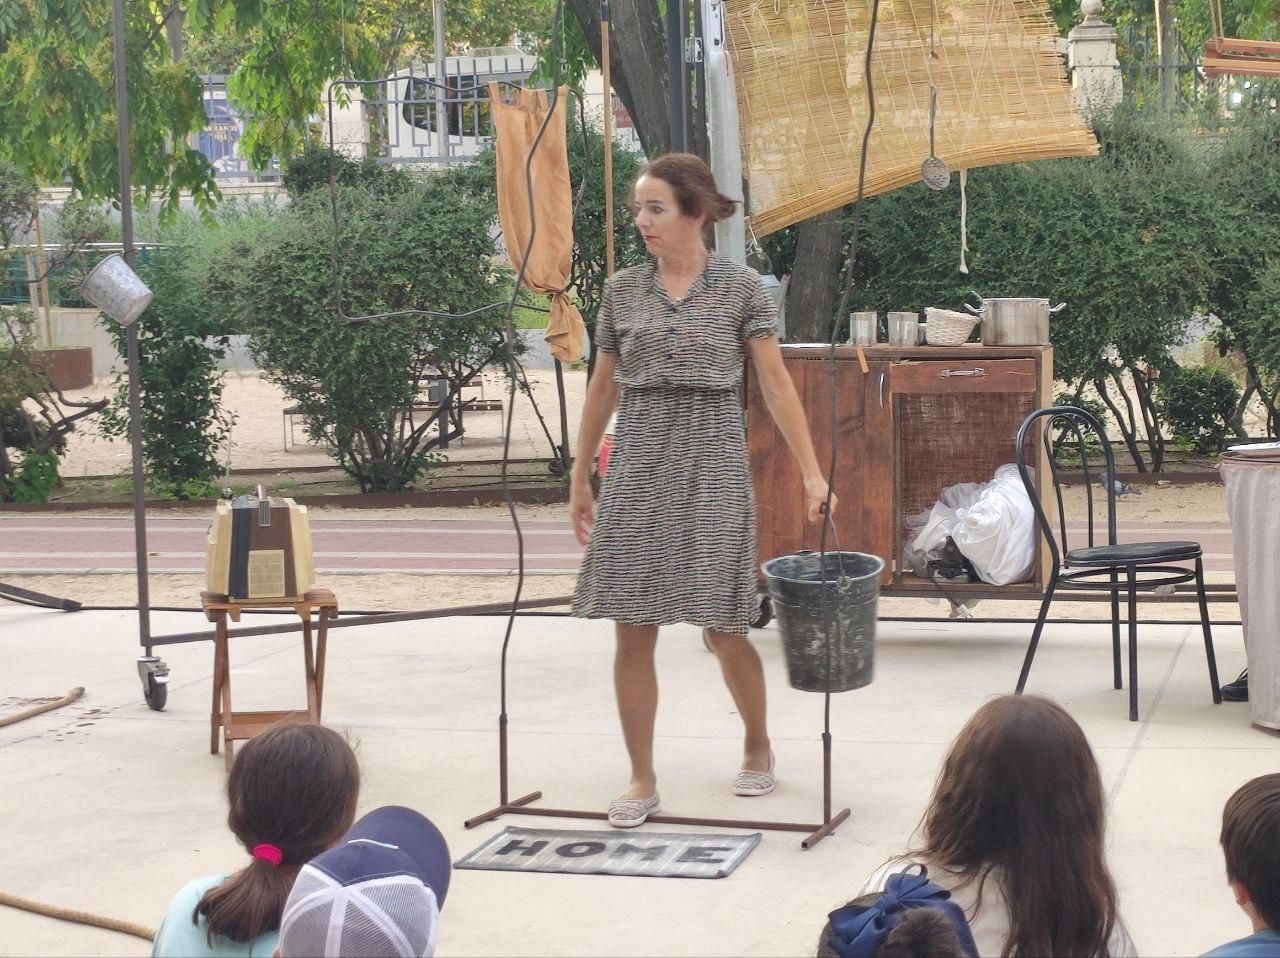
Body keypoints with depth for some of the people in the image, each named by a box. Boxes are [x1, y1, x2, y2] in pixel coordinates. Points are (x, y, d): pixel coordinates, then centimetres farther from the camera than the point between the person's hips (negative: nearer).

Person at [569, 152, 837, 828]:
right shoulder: (622, 290, 6)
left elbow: (775, 383, -3)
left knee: (723, 629, 1)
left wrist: (811, 472, -9)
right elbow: (603, 389, 13)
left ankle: (758, 747, 27)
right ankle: (642, 778, 11)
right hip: (638, 467, 3)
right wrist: (579, 479, 14)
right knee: (633, 632, 0)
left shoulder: (741, 288, -1)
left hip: (713, 467, -3)